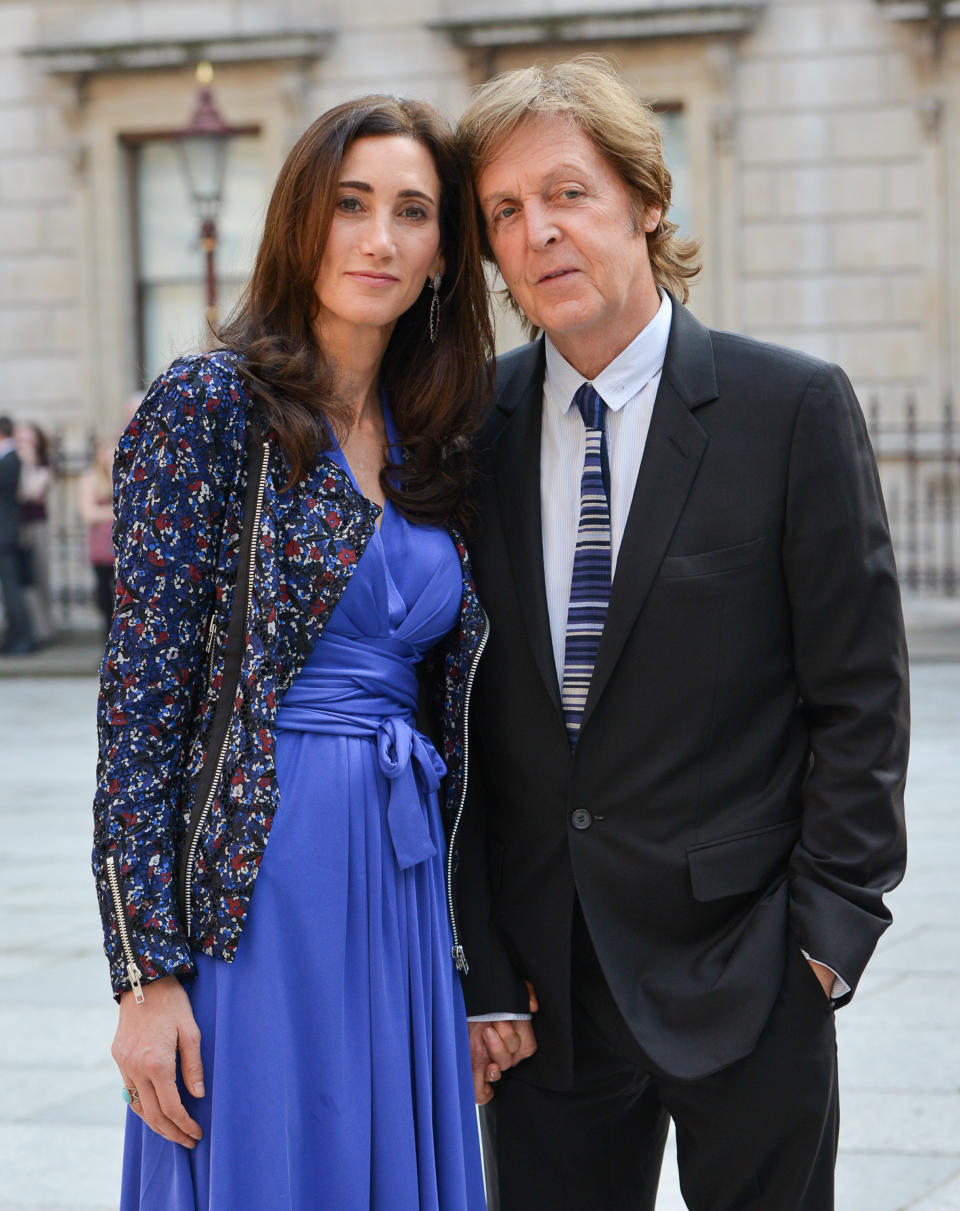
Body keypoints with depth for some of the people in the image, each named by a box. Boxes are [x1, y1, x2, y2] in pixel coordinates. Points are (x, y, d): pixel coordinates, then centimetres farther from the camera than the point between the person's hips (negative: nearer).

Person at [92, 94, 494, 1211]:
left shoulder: (429, 448, 12)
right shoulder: (207, 408, -6)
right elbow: (141, 699, -11)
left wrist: (462, 952, 14)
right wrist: (146, 972, -16)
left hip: (404, 893, 6)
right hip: (256, 891, -6)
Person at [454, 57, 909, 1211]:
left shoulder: (794, 408, -4)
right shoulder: (472, 426, 4)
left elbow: (860, 692, -3)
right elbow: (462, 707, 5)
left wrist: (829, 927, -8)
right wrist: (476, 970, 1)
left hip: (741, 971, -2)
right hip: (546, 984, 3)